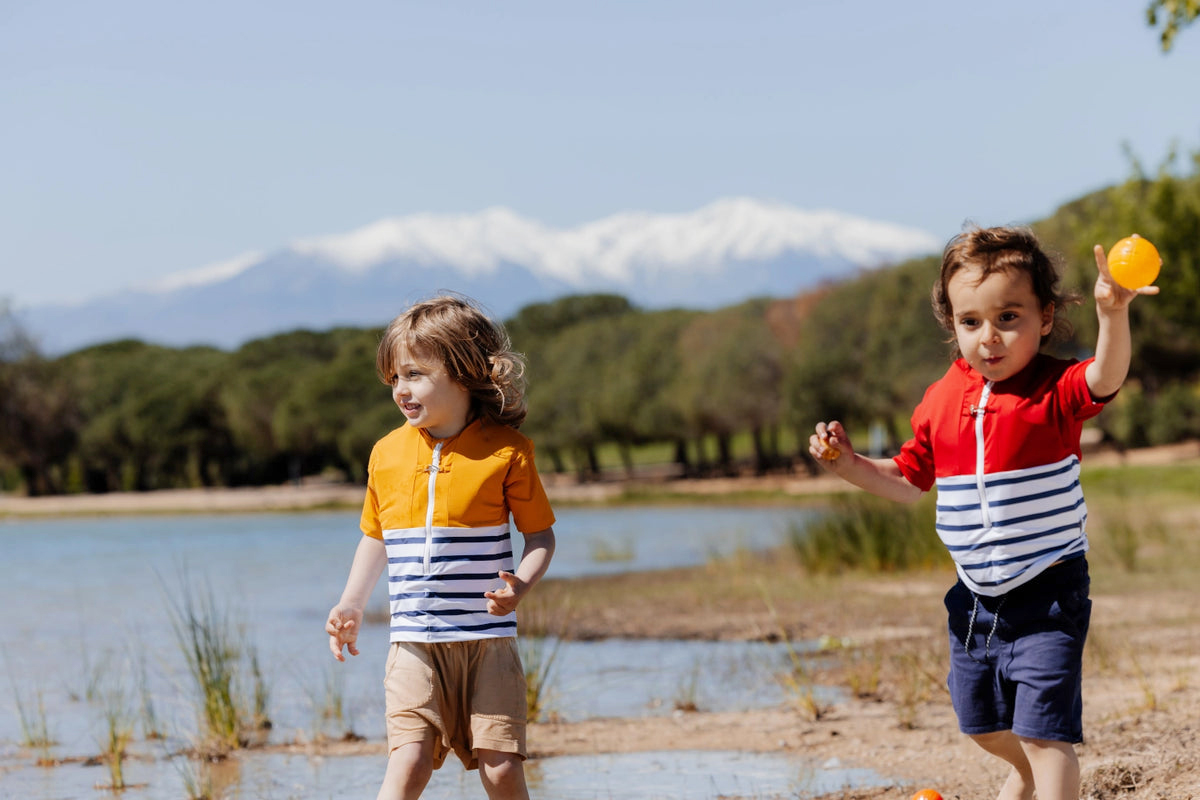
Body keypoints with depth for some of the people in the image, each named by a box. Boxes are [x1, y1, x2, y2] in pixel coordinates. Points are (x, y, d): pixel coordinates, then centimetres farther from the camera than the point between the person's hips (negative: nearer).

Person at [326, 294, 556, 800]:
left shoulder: (506, 450, -4)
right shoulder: (387, 454, 7)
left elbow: (540, 534, 2)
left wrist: (520, 585, -17)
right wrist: (351, 604, 10)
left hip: (487, 639, -2)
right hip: (414, 643, 2)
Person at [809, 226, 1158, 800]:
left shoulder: (1054, 391, -16)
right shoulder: (941, 401, 1)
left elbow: (1105, 376, -39)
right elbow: (909, 480, 14)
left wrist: (1112, 313, -58)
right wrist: (849, 464, -2)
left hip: (1047, 596, -7)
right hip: (976, 598, 7)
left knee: (1041, 731, -10)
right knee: (981, 725, 24)